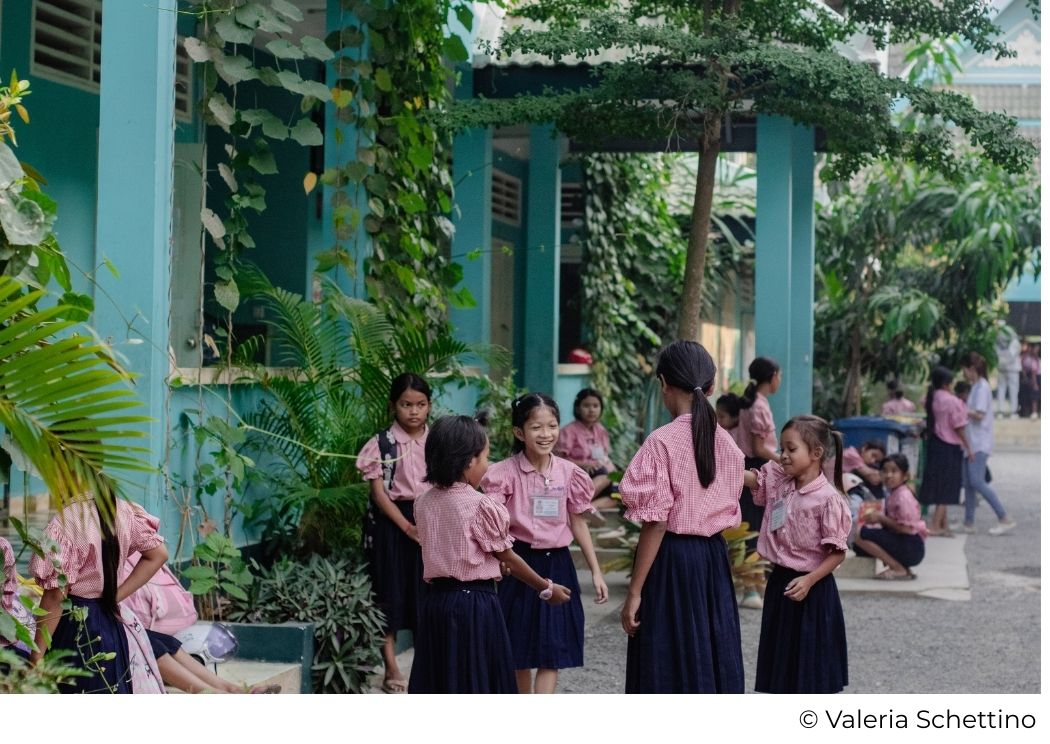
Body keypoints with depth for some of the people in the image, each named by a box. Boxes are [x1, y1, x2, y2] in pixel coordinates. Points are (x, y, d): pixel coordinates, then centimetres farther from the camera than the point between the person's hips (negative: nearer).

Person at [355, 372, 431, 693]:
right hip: (392, 522, -3)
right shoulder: (382, 444, -5)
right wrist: (407, 526, -16)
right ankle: (391, 669, 7)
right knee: (390, 590, 1)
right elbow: (378, 492, -9)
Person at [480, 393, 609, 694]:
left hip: (556, 565, 2)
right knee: (519, 649, 9)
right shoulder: (506, 473, -11)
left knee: (553, 649, -3)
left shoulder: (568, 472, -1)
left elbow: (578, 524, 8)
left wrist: (596, 571, 8)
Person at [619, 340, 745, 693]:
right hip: (715, 558, 6)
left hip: (671, 559, -6)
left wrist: (634, 592, -11)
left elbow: (656, 523, -15)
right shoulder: (727, 443, 4)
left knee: (669, 671, 1)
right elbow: (728, 511, 8)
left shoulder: (662, 442, -14)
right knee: (716, 662, 12)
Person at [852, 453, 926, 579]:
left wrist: (881, 518, -14)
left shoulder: (903, 496, -15)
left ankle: (898, 568, -12)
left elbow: (906, 529, -20)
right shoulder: (893, 495, 12)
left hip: (913, 547, -10)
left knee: (862, 534, -19)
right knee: (859, 546, 9)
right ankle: (903, 569, 5)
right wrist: (879, 517, -4)